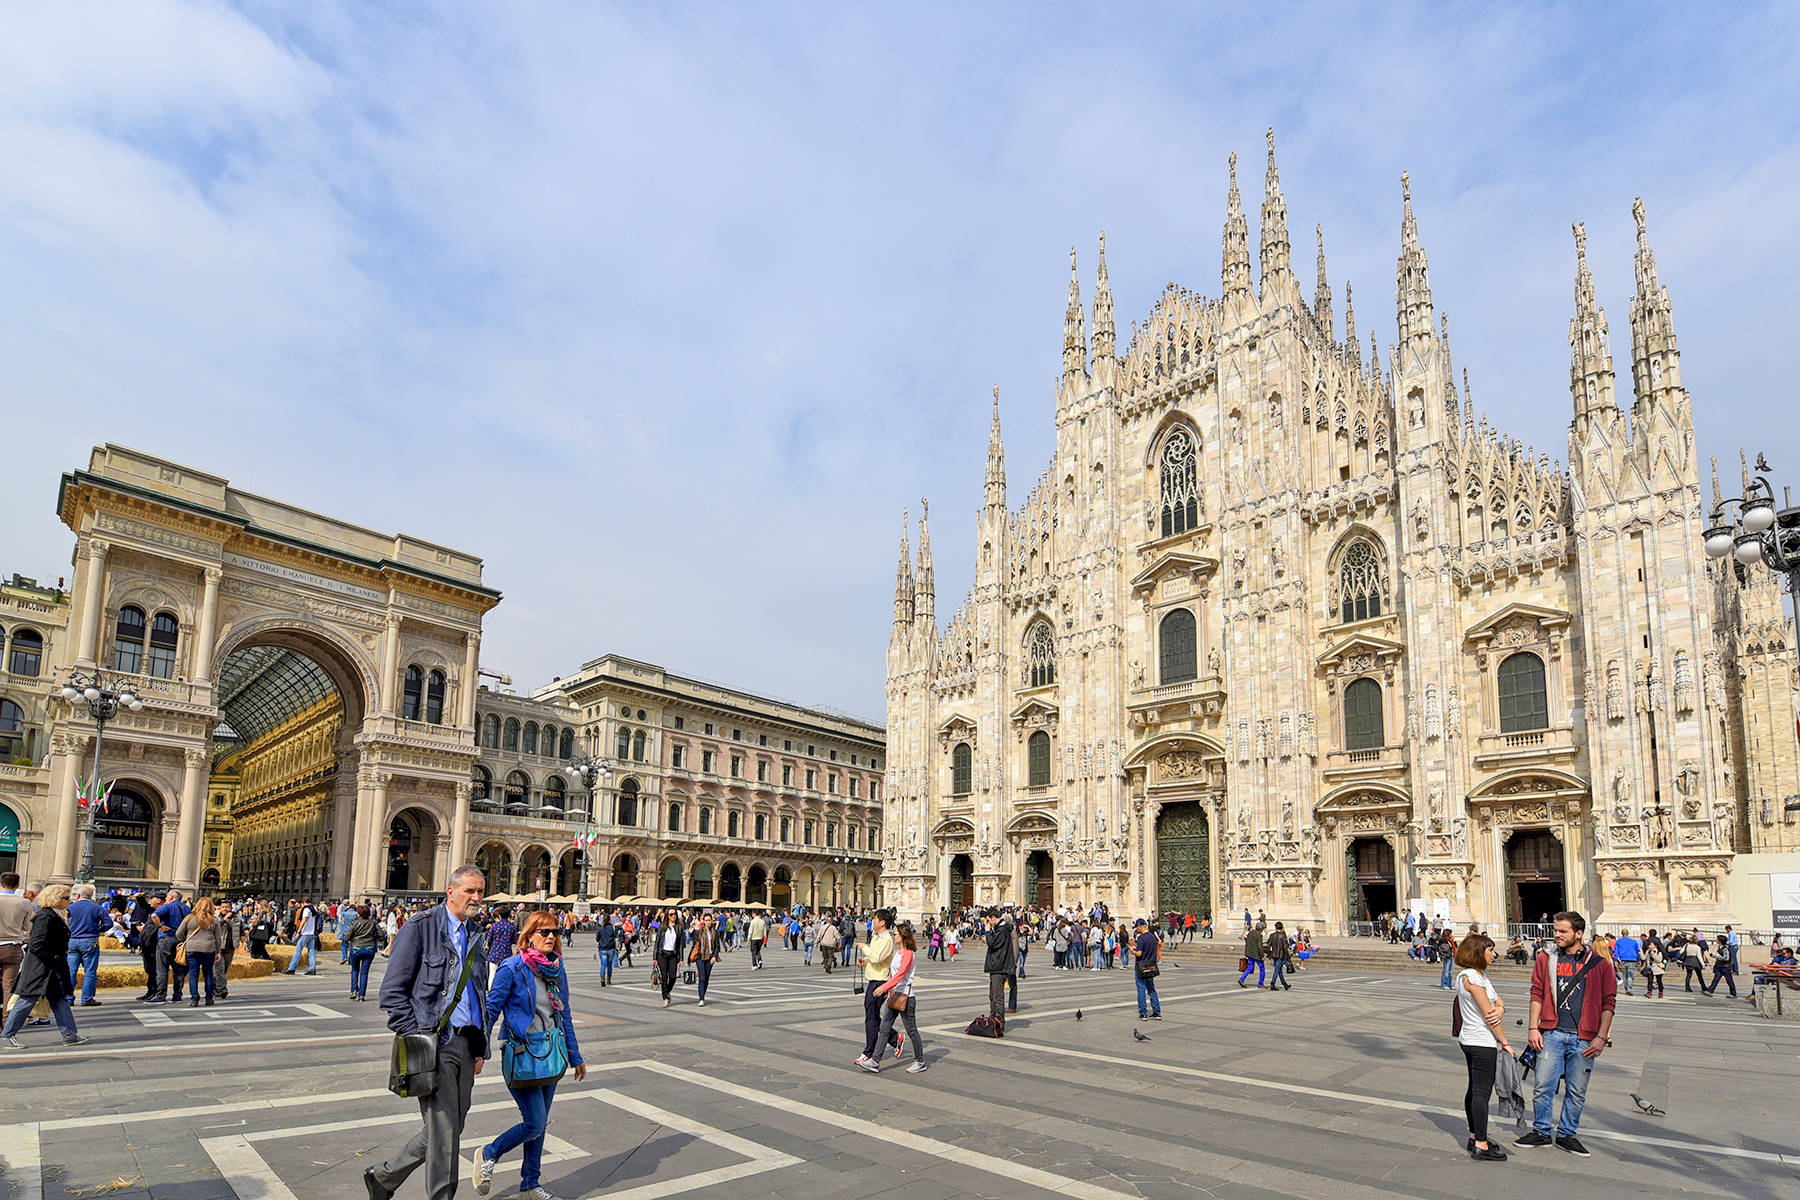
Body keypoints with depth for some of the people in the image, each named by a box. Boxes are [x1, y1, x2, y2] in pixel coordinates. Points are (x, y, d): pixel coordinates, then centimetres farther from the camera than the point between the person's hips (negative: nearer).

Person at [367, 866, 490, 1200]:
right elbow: (392, 991, -8)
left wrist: (480, 1047, 16)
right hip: (434, 1043, -7)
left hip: (467, 1045, 7)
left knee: (447, 1130, 13)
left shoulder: (474, 935, 15)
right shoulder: (421, 927, -6)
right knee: (443, 1132, -4)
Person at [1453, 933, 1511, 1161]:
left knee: (1474, 1089, 15)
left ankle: (1474, 1137, 24)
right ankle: (1481, 1146, -2)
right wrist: (1505, 1042, -12)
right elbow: (1488, 1015, -18)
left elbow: (1498, 1001, 8)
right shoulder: (1471, 977, -19)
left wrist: (1499, 1009, -16)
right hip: (1482, 1042, -10)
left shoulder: (1478, 975, 14)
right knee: (1482, 1091, -5)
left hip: (1469, 1040, 10)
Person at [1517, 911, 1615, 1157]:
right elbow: (1537, 994, 7)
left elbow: (1608, 1002, 3)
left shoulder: (1598, 963, 2)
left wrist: (1601, 1037, -3)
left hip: (1583, 1038, 0)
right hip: (1552, 1034, 1)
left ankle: (1567, 1134, 25)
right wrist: (1533, 1028, 0)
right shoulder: (1546, 959, 5)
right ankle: (1541, 1132, 16)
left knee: (1577, 1091, 9)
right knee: (1544, 1086, 1)